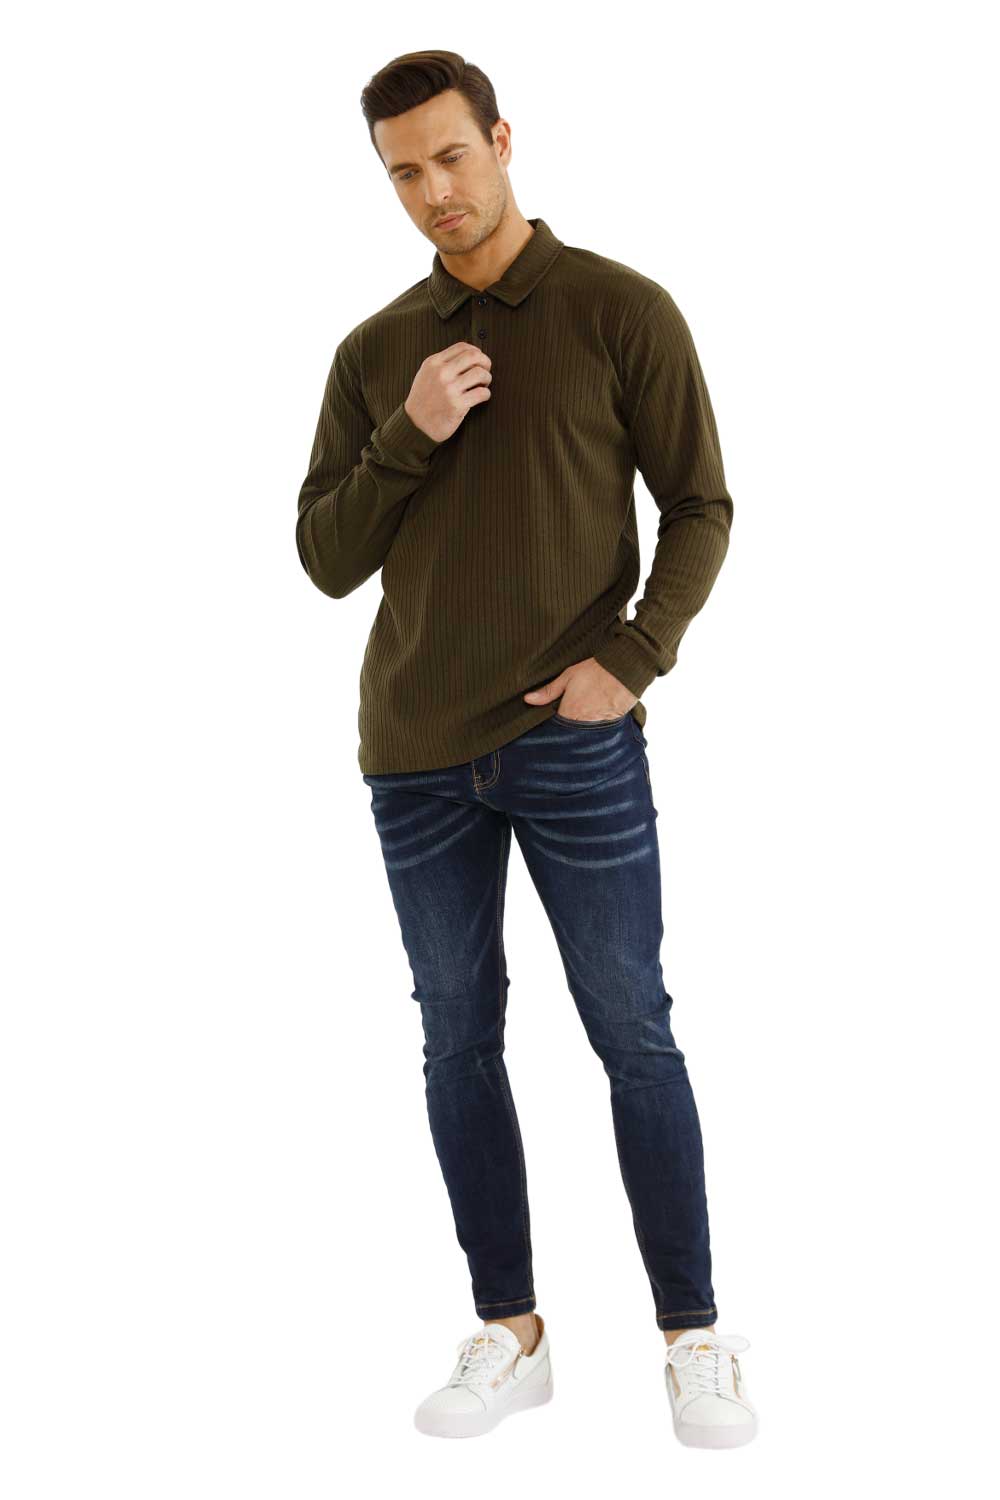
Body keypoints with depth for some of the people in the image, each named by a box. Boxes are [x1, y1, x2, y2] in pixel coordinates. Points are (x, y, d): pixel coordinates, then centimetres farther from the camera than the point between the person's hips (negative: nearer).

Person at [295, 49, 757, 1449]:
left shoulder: (622, 310, 2)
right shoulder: (374, 351, 11)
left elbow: (701, 507, 1)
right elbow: (326, 559, 8)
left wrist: (634, 659, -11)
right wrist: (409, 437, -8)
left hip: (575, 743, -3)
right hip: (416, 753, 4)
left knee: (634, 1034, 1)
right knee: (459, 1041, 8)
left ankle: (697, 1336, 14)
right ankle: (509, 1333, 20)